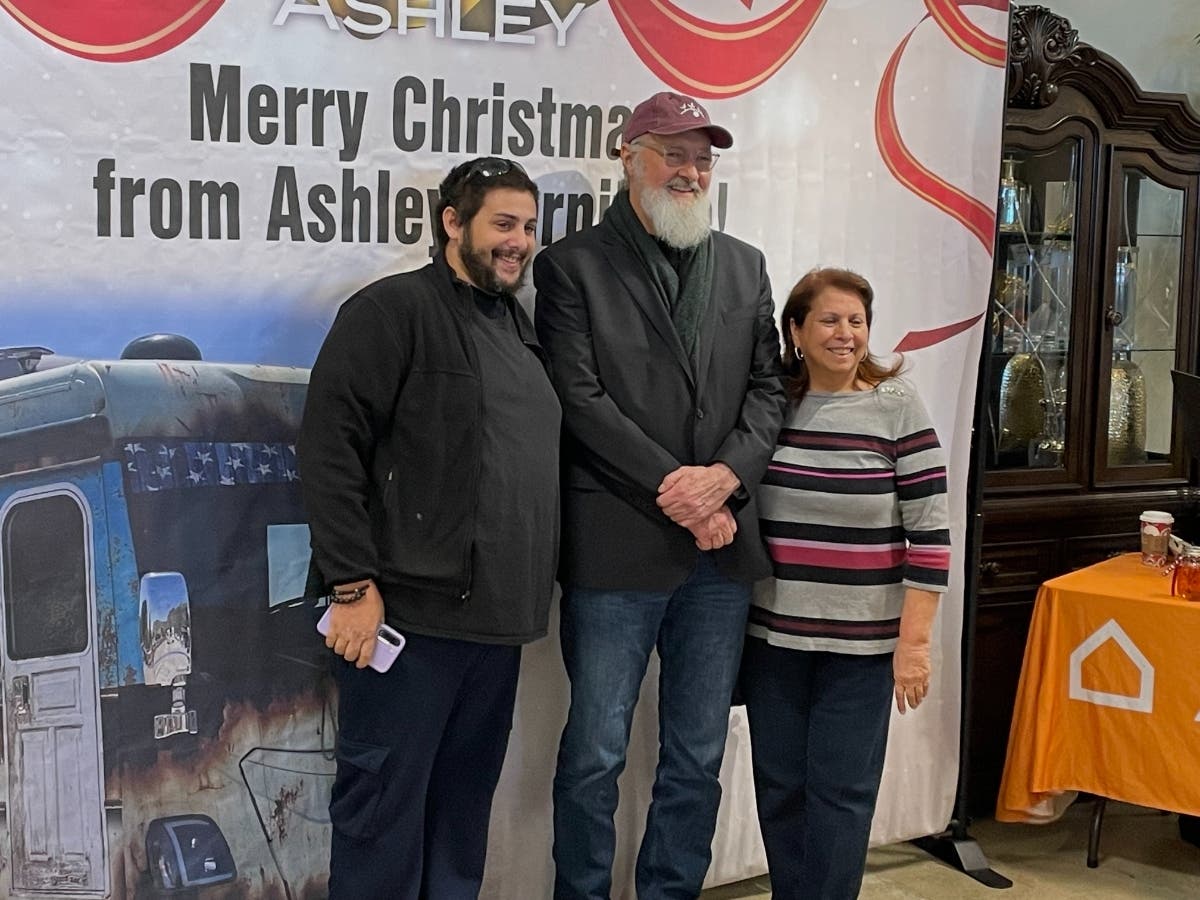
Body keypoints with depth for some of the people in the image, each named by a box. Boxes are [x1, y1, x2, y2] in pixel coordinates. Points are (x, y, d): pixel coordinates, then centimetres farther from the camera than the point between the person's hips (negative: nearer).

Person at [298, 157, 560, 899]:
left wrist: (533, 588, 14)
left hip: (496, 616, 8)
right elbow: (330, 448, -14)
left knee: (466, 802, 16)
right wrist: (353, 584, -19)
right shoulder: (393, 310, -7)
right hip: (411, 611, -7)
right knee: (385, 801, 1)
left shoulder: (521, 326, 17)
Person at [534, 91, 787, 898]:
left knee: (698, 758, 12)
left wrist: (723, 478, -8)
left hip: (723, 545, 5)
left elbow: (769, 388, 9)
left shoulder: (745, 266, 14)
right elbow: (581, 400, -9)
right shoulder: (573, 265, -1)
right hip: (617, 544, -4)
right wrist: (673, 491, -13)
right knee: (595, 756, 4)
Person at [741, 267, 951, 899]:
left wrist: (914, 639, -10)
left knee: (841, 789, 4)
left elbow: (929, 532, -7)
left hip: (862, 641, -3)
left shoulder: (897, 408, -6)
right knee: (778, 784, 11)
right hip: (771, 634, 3)